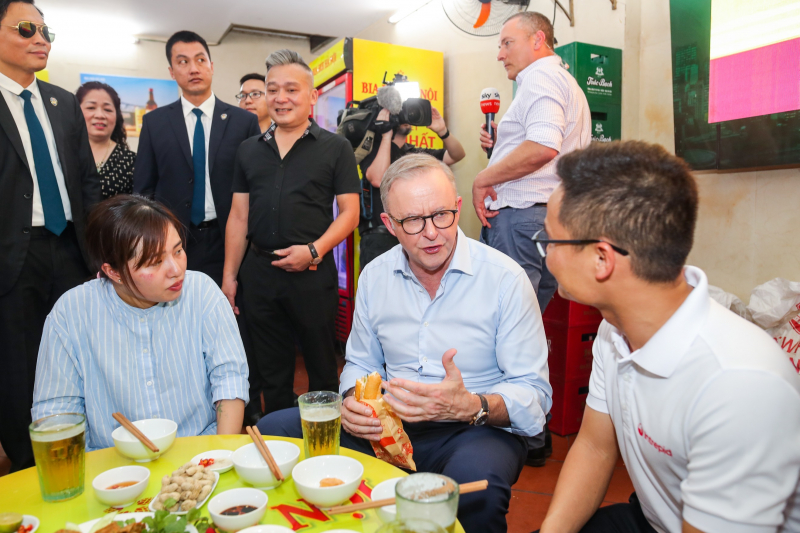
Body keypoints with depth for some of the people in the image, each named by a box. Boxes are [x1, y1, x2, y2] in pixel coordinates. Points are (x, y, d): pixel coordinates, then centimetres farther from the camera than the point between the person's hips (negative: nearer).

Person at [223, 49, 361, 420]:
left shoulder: (335, 148, -1)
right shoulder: (249, 150, 12)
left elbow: (349, 212, -4)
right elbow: (239, 215, 12)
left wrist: (314, 250, -18)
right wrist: (229, 275, 8)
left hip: (313, 274, -4)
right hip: (259, 272, 4)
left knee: (322, 367, 7)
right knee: (271, 371, 15)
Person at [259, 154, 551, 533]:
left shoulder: (505, 278, -12)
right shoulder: (375, 276, 3)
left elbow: (534, 394, -12)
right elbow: (361, 363, 15)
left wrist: (470, 407, -32)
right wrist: (352, 402, -8)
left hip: (478, 429, -4)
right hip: (388, 426, 5)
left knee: (476, 479, -39)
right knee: (272, 430, -8)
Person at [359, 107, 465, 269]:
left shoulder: (418, 153, 16)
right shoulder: (373, 148, 3)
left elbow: (457, 155, 8)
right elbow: (377, 179, -18)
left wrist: (442, 131, -9)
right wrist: (386, 136, -12)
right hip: (380, 236, -4)